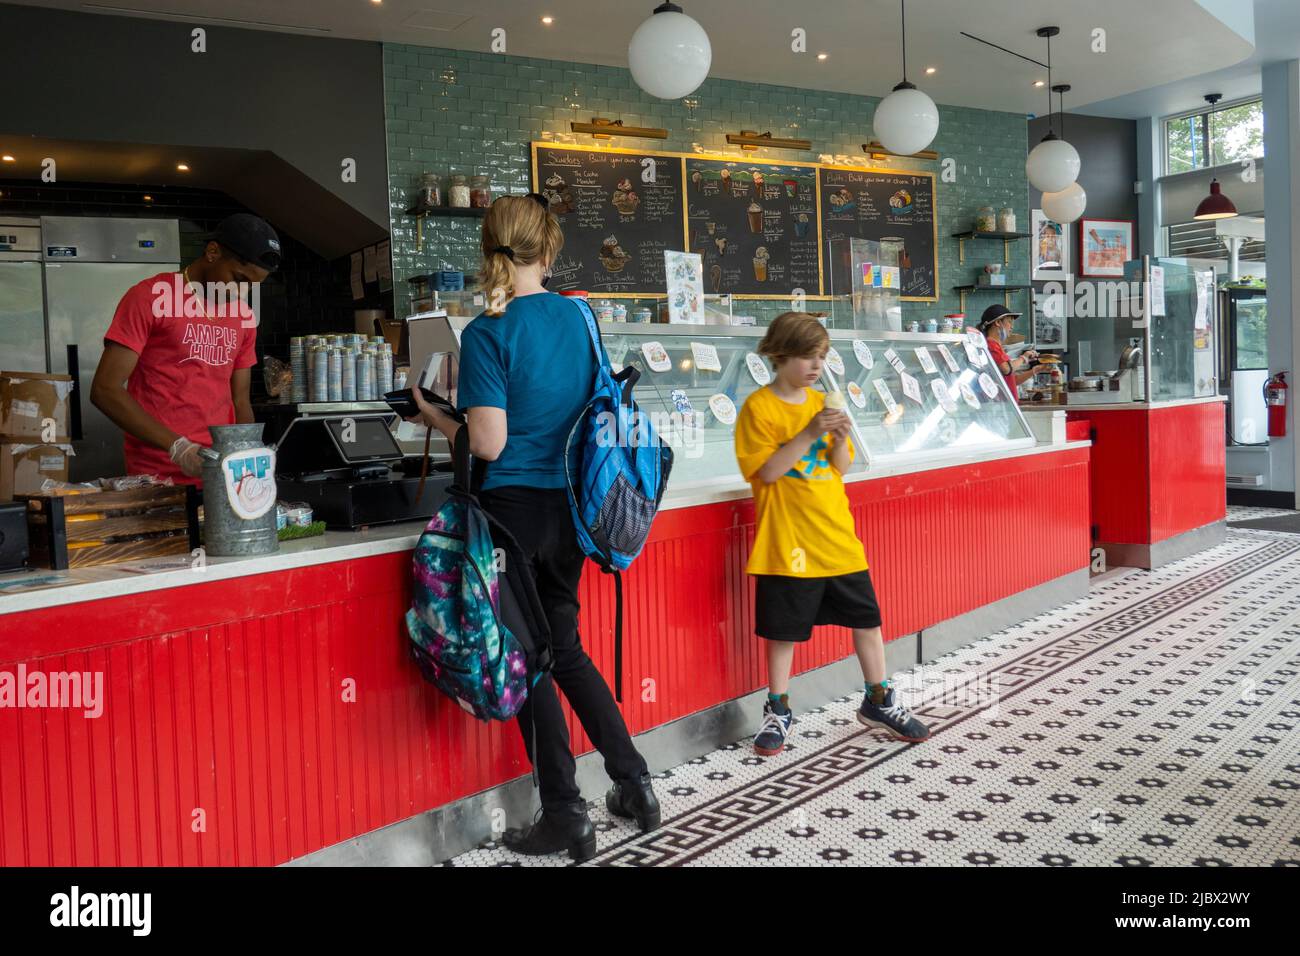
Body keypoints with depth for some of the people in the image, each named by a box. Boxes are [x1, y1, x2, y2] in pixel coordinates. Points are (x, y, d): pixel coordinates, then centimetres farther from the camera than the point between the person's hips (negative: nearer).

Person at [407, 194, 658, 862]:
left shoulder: (487, 334, -14)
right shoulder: (577, 316, 4)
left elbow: (488, 444, -17)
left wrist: (434, 416, 0)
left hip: (514, 509, -6)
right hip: (569, 505, 6)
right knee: (565, 648, 20)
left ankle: (566, 818, 17)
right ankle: (635, 784, 25)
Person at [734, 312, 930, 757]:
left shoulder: (822, 402, 9)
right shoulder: (759, 407, -8)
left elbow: (841, 468, 11)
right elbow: (767, 472, -15)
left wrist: (840, 438, -9)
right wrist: (809, 434, -20)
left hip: (837, 535, 6)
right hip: (788, 540, -5)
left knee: (866, 616, 11)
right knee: (784, 627, 4)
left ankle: (878, 701, 27)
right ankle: (777, 711, 20)